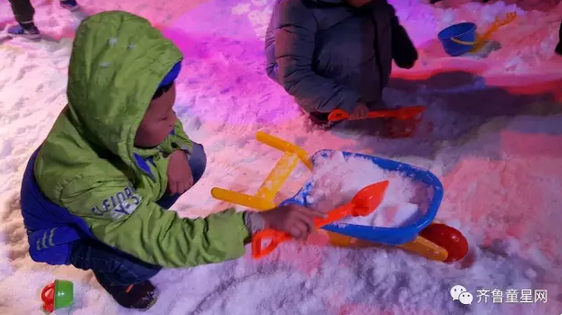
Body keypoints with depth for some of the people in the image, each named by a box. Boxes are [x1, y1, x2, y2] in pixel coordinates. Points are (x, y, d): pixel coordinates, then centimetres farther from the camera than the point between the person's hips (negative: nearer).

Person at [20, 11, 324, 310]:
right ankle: (111, 271, 3)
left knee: (194, 158, -12)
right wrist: (262, 221, -52)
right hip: (67, 234, -5)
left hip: (121, 203, 6)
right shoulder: (84, 181, -45)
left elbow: (172, 130, -5)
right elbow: (168, 242, -46)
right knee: (147, 258, -34)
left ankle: (141, 221, 8)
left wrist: (177, 151, -28)